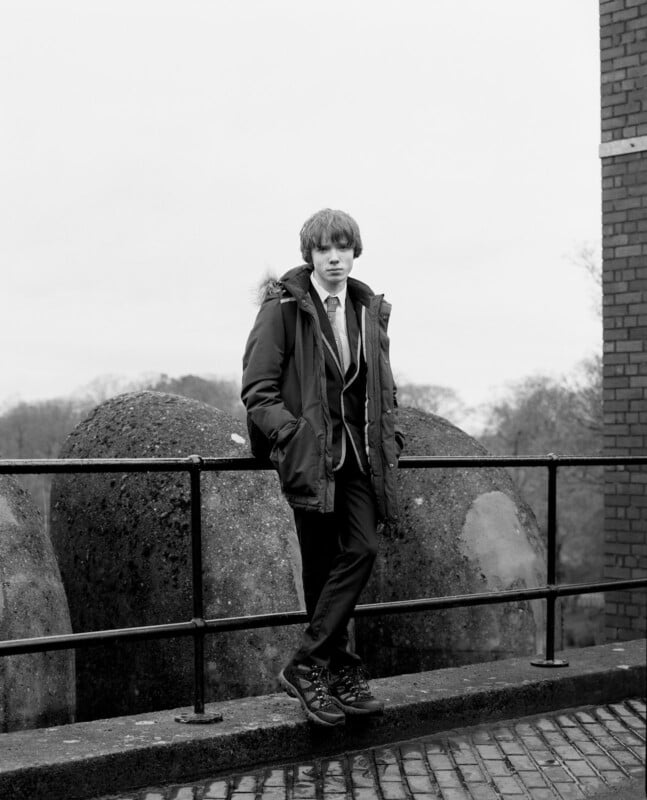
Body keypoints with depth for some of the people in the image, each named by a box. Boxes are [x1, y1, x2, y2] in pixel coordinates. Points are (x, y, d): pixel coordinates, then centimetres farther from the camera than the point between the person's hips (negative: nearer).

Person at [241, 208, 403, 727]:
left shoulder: (369, 309, 13)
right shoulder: (283, 308, -4)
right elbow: (257, 388, -6)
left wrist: (390, 436, 10)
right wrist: (290, 434, -18)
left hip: (359, 452, 5)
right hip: (309, 452, -4)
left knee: (363, 549, -9)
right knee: (321, 564, -1)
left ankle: (311, 665, -3)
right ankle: (341, 671, 9)